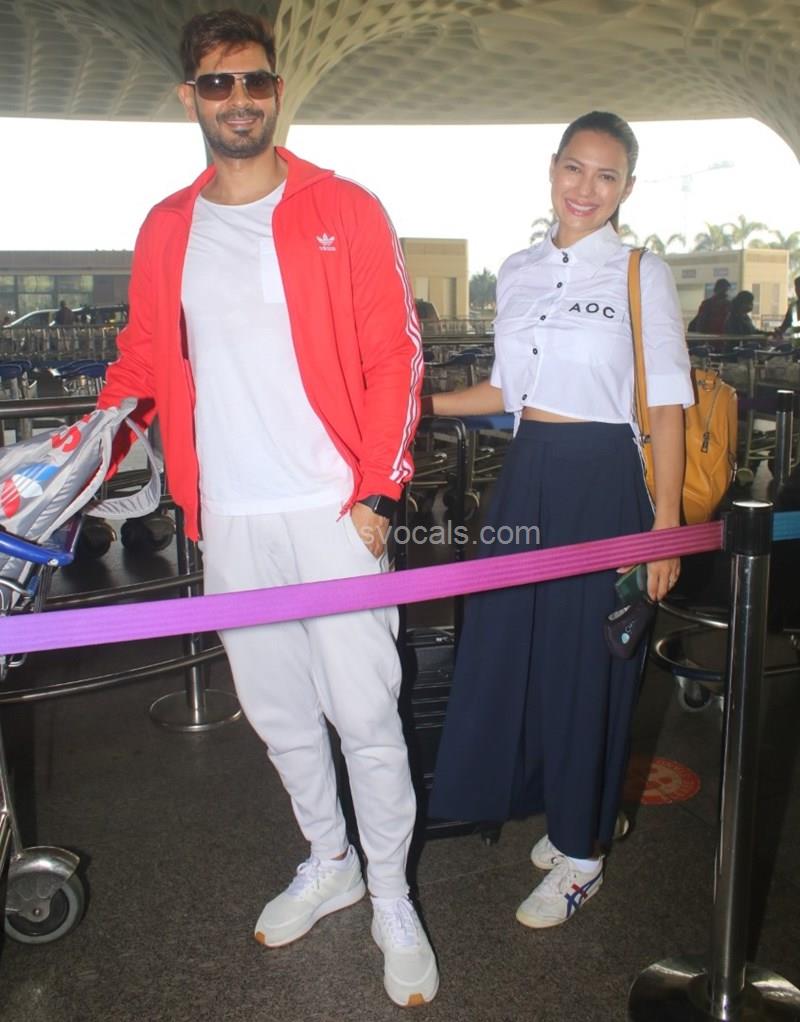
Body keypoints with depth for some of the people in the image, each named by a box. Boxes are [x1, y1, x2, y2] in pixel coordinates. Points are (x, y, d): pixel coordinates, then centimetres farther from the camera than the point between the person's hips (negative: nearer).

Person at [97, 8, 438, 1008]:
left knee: (364, 714, 2)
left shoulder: (345, 211, 0)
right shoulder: (164, 229, 11)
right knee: (276, 711, 15)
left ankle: (392, 898, 23)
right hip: (228, 522, 4)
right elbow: (143, 357, 18)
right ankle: (329, 862, 38)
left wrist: (376, 490, -9)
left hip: (332, 512, -4)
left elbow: (394, 357, -3)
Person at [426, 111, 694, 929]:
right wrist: (423, 403, 5)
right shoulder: (517, 272, 11)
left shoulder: (642, 274, -3)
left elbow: (665, 404, -5)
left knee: (587, 662, 3)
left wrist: (665, 524, -10)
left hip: (604, 482, -5)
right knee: (513, 648, 8)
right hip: (527, 475, 5)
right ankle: (564, 809, 32)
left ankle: (581, 853, 23)